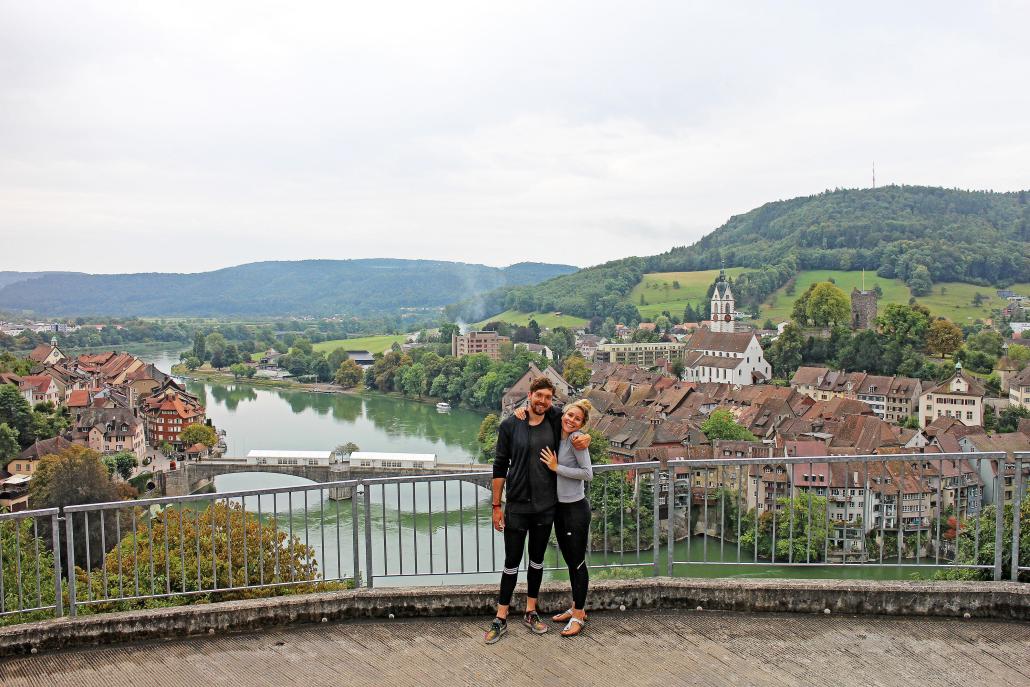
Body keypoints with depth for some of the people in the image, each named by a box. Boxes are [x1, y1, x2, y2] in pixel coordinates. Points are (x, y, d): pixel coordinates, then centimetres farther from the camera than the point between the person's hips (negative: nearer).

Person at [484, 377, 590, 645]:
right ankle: (501, 619, 18)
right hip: (517, 506, -3)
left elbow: (578, 433, 19)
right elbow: (500, 467, -3)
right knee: (512, 562, 5)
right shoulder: (509, 426, -6)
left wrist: (585, 439, -7)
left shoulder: (555, 425, 0)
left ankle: (531, 613, 31)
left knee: (537, 560, 15)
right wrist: (497, 505, -4)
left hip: (546, 506, 3)